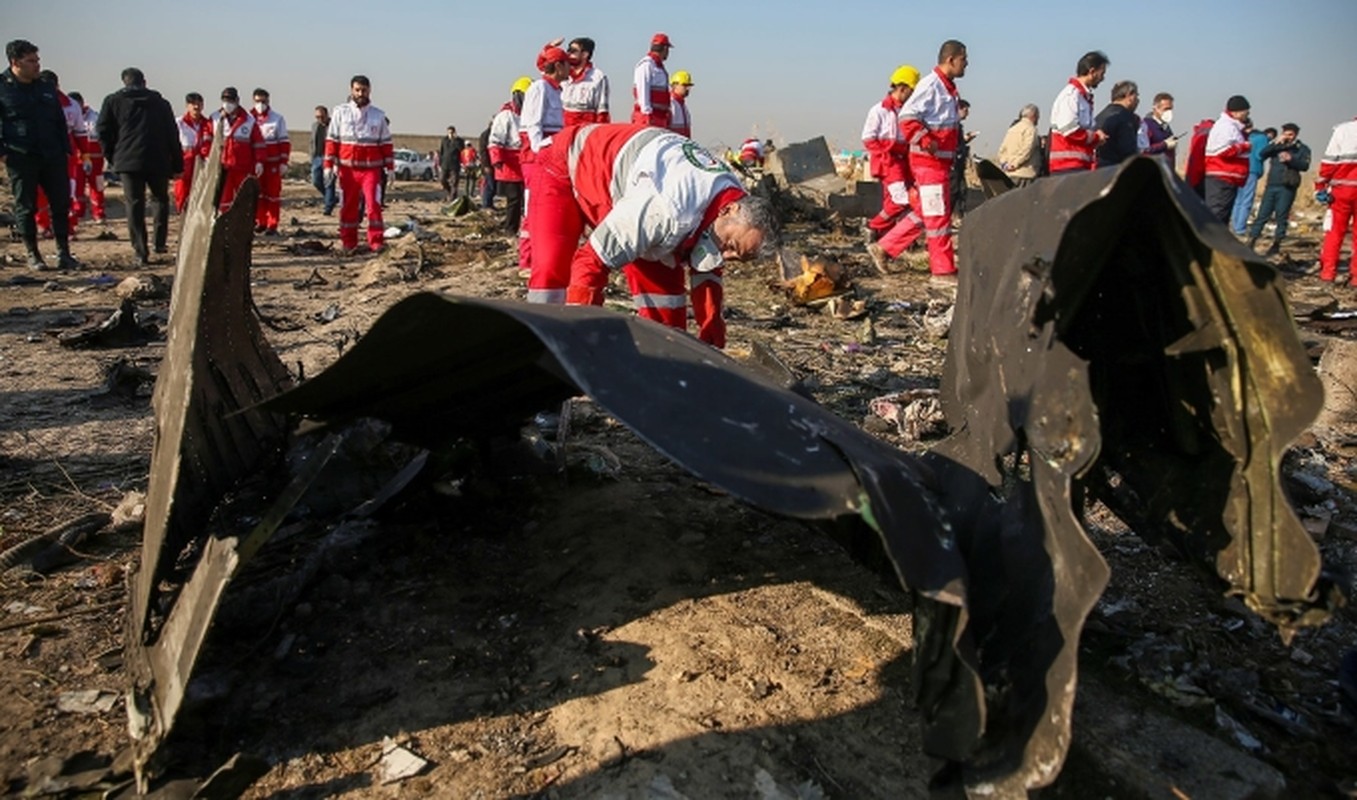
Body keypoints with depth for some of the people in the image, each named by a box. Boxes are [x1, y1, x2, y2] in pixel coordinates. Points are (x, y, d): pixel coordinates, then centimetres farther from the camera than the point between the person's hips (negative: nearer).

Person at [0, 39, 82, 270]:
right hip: (21, 159, -4)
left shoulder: (46, 89, 14)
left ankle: (64, 254, 7)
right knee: (25, 207, 3)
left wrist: (65, 150, 10)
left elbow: (60, 122, 19)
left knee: (61, 204, 1)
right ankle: (33, 255, 11)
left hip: (52, 157, 4)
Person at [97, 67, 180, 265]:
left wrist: (112, 157, 17)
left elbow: (104, 132, 6)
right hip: (158, 161, 1)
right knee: (160, 199, 17)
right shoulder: (160, 102, 13)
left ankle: (141, 252, -6)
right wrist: (177, 165, 12)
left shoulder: (113, 101, 10)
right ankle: (160, 243, 8)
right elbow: (172, 135, 10)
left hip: (128, 161, -1)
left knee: (134, 205, 0)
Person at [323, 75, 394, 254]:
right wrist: (329, 165, -2)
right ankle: (348, 244, 14)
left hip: (371, 169, 0)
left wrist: (390, 166, 5)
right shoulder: (340, 111, 5)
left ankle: (376, 244, -5)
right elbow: (332, 140, 3)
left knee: (374, 205, -9)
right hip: (347, 168, 0)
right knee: (348, 207, 6)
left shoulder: (378, 115, 8)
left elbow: (386, 143, 11)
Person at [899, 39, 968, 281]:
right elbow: (907, 117, -21)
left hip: (941, 160, 10)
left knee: (923, 212, 14)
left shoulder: (947, 87, 16)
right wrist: (926, 142, -26)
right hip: (928, 161, -10)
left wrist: (958, 139, 17)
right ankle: (944, 270, 1)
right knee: (938, 214, -5)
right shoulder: (931, 84, -14)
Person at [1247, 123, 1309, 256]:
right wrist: (1275, 143, -11)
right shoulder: (1276, 145, 14)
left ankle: (1276, 244, 7)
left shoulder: (1302, 148, 6)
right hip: (1271, 186, 2)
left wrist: (1291, 159, -21)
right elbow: (1262, 155, -2)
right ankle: (1251, 241, 1)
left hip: (1287, 188, -2)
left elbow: (1305, 166, -7)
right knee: (1262, 214, 1)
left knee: (1281, 216, 0)